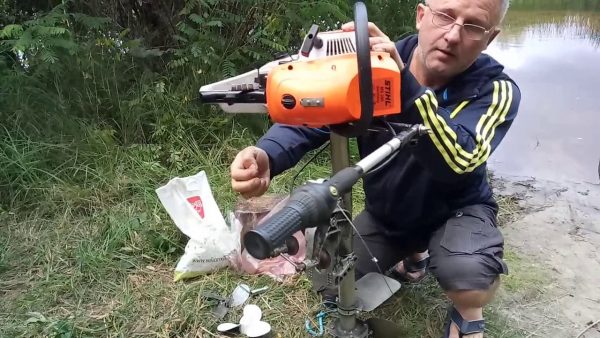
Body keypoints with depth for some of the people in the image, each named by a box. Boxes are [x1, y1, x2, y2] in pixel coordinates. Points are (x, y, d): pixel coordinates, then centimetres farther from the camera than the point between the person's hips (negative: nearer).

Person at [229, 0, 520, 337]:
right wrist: (266, 156, -46)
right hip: (385, 213, 4)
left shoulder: (496, 90, -24)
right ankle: (412, 255, 30)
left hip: (456, 210, -4)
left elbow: (457, 159, -43)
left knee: (469, 272, -35)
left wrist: (402, 81, -54)